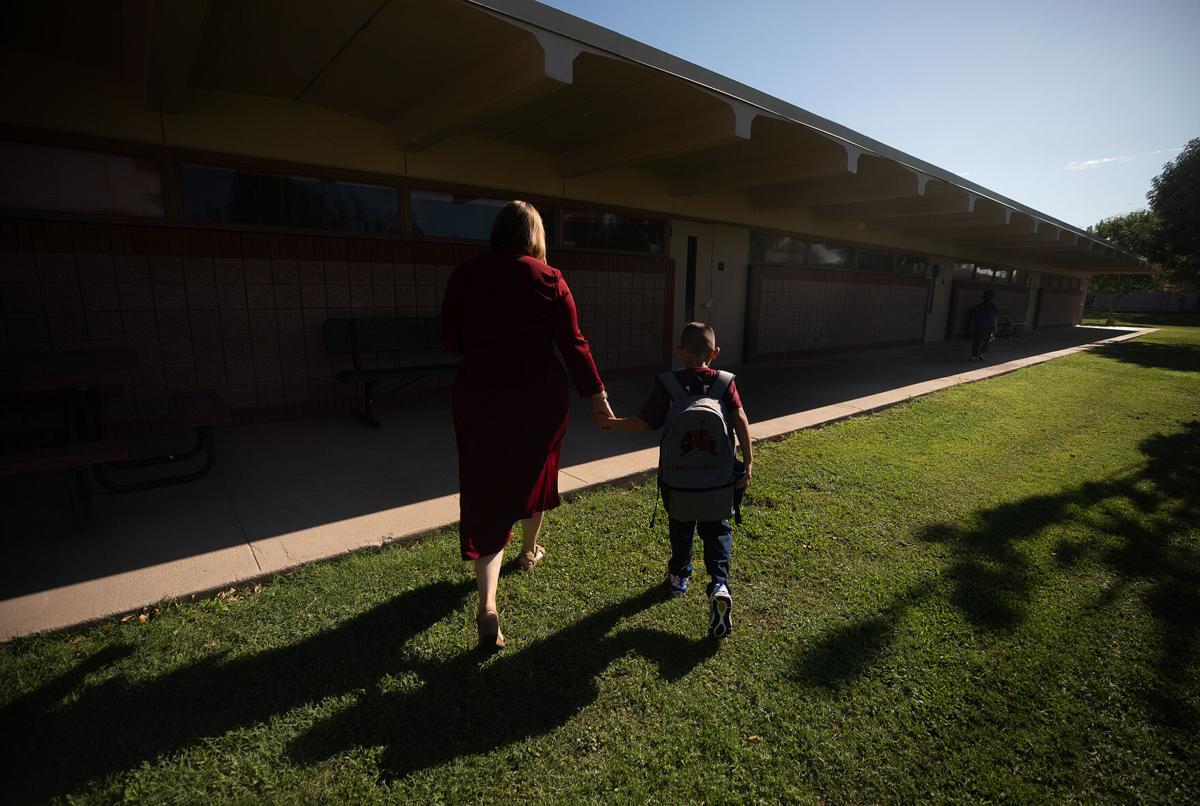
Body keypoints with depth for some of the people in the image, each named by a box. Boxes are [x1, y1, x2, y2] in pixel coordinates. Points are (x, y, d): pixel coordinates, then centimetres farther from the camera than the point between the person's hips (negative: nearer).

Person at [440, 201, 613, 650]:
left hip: (480, 398, 0)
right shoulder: (549, 280, -7)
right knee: (534, 473, 24)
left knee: (485, 492, 6)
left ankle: (487, 603, -4)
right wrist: (596, 394, 1)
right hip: (539, 398, 0)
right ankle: (529, 551, 46)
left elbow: (450, 341, 3)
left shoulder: (465, 276, -3)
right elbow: (572, 344, -8)